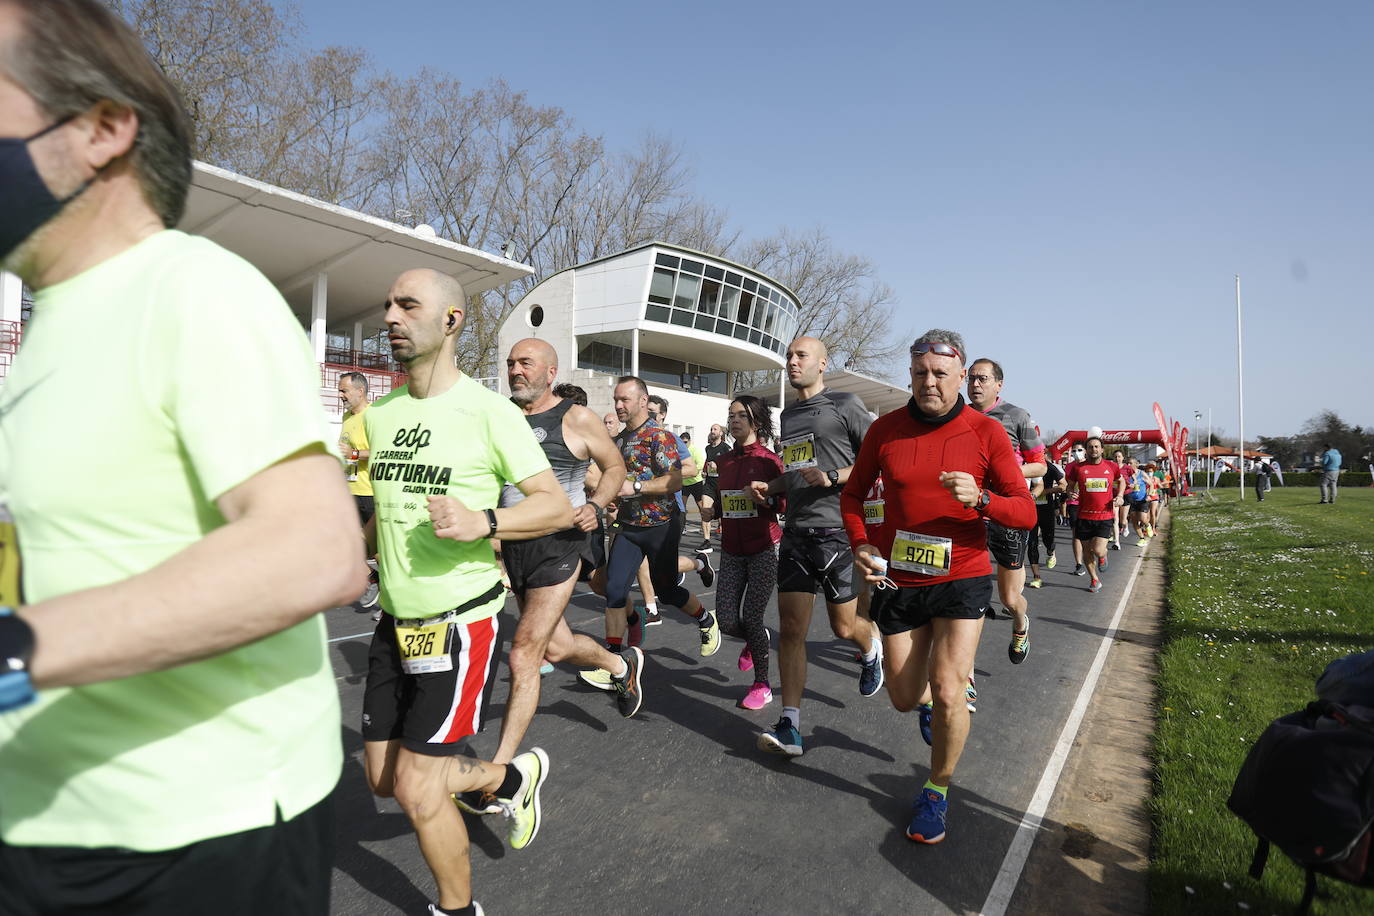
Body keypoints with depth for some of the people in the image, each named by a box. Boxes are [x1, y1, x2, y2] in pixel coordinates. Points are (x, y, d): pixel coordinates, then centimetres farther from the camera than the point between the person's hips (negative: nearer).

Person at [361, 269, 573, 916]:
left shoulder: (488, 411, -14)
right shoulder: (379, 413, 7)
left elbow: (558, 506, -16)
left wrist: (482, 521, -30)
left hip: (460, 621, -7)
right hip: (394, 620, 8)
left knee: (416, 787, -3)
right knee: (383, 779, 15)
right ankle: (513, 776, 38)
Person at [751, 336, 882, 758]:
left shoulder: (845, 404, -3)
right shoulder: (788, 414, 18)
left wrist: (833, 477, -19)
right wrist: (768, 486, 12)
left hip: (836, 530, -5)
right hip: (796, 532, 6)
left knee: (844, 626, 7)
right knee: (791, 627, -1)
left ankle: (871, 650, 44)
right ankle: (790, 727, 3)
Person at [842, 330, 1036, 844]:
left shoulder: (986, 433, -8)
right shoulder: (885, 430, -3)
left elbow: (1026, 512, -8)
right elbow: (853, 493, 9)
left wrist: (980, 499, -28)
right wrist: (861, 543, -7)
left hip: (962, 580, -2)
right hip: (897, 580, 2)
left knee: (947, 693, -11)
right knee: (905, 699, 10)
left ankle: (938, 791, 17)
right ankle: (938, 684, 50)